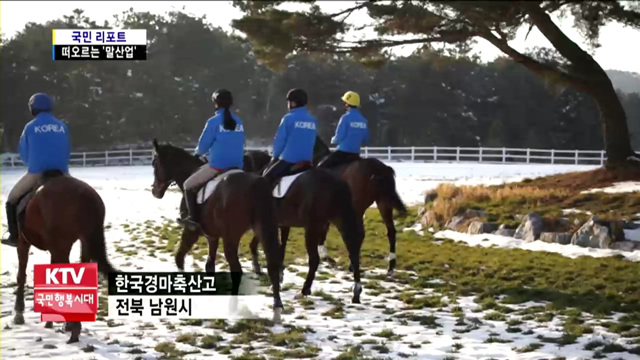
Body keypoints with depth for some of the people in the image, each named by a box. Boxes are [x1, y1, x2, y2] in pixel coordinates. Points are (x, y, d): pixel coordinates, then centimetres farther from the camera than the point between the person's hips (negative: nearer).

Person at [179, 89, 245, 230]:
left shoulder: (214, 122, -10)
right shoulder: (238, 122, 8)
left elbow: (202, 146, -5)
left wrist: (198, 153, 17)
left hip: (217, 166, -6)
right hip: (237, 167, 6)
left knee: (189, 185, 10)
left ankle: (193, 218, 1)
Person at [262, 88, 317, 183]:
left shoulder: (289, 118, -9)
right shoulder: (313, 120, 7)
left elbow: (279, 140, -5)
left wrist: (275, 156, 12)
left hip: (289, 160, -6)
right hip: (306, 161, 6)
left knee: (266, 179, 7)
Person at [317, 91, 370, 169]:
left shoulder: (346, 118, -12)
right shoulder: (363, 120, 6)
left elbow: (339, 137, -13)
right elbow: (366, 139, 11)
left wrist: (333, 140, 7)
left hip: (343, 152, -6)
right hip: (356, 154, 6)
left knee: (320, 168, -3)